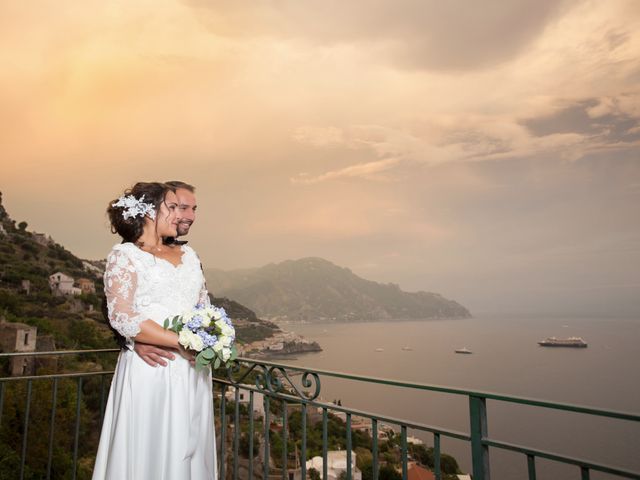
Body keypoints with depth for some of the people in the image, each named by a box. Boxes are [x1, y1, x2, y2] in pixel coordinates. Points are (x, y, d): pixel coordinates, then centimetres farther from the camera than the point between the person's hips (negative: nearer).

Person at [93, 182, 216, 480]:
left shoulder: (187, 254, 14)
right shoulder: (125, 256, -3)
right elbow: (123, 318, -14)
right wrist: (181, 342, -18)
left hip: (192, 369, 5)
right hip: (150, 369, -5)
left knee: (191, 448, 12)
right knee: (150, 452, 5)